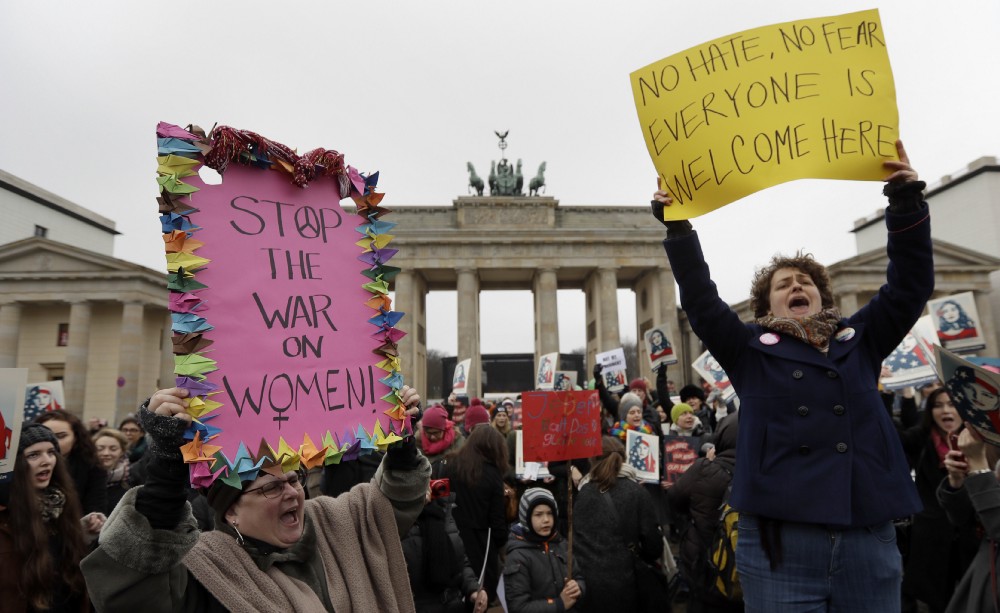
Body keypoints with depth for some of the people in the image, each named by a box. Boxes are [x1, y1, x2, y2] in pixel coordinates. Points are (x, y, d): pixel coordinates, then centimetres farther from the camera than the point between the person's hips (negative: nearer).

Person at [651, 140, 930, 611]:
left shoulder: (859, 341, 15)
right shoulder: (750, 350, 8)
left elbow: (910, 285, 10)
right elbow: (700, 299, -1)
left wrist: (907, 201, 4)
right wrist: (677, 227, -7)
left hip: (870, 540, 3)